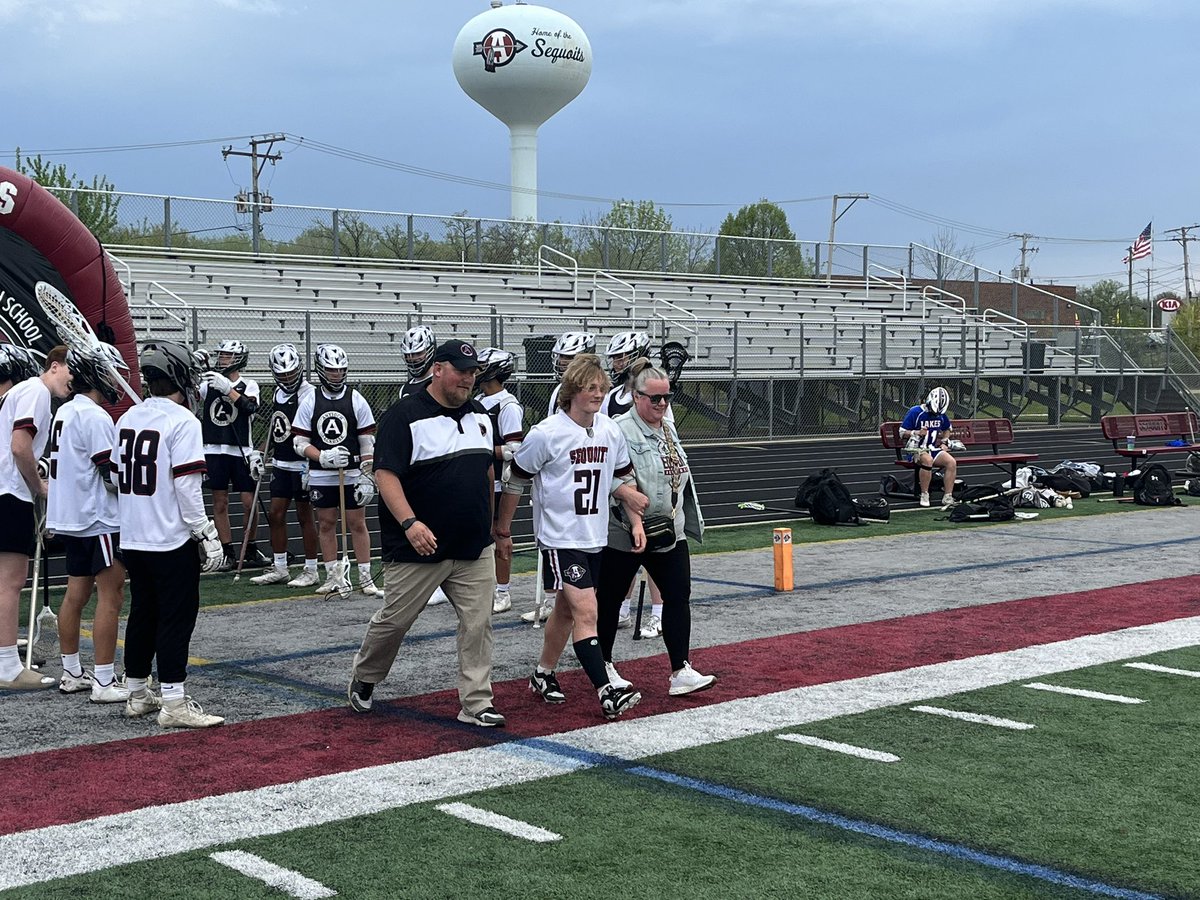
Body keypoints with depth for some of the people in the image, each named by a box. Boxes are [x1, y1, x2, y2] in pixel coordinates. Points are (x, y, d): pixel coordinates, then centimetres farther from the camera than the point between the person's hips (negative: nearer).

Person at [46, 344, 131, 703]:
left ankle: (72, 673, 21)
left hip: (69, 518, 10)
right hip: (98, 521, -10)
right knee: (111, 598, -6)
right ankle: (104, 682, -5)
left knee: (76, 594, 14)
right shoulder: (95, 417, -17)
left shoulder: (65, 412, 12)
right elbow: (114, 477, -19)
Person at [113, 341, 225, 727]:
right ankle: (174, 703, -1)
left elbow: (118, 477, 14)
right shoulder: (182, 421, -14)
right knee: (176, 618, -2)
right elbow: (186, 485, -18)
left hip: (132, 538, 8)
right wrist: (207, 533, -13)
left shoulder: (127, 419, 9)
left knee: (142, 613, 16)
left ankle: (137, 695, 23)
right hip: (171, 540, -7)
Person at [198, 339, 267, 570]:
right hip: (213, 451, 2)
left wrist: (227, 388, -27)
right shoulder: (209, 383, 9)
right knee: (219, 503, 4)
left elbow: (249, 407, -18)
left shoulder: (249, 385, 1)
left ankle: (251, 549, 18)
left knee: (249, 502, 0)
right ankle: (228, 553, 12)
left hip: (241, 452, -2)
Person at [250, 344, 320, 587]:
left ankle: (311, 571, 10)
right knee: (275, 514, 9)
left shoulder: (307, 394, -14)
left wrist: (310, 467, -22)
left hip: (300, 464, -8)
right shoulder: (279, 392, 11)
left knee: (304, 515, 0)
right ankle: (279, 569, 18)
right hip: (280, 464, 8)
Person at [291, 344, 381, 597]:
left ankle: (365, 578, 6)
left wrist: (368, 477, -6)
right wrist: (324, 457, -16)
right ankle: (334, 577, 16)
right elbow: (300, 443, 0)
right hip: (321, 475, 1)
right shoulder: (309, 402, 1)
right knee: (326, 524, 7)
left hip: (352, 474, -1)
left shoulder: (356, 400, 0)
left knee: (357, 524, 1)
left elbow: (367, 443, 0)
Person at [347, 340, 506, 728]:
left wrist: (486, 520, 22)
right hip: (418, 548, -5)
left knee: (477, 623, 2)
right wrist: (409, 522, -28)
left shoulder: (479, 414, 11)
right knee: (394, 620, 7)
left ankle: (476, 703, 9)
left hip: (475, 549, 6)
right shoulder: (405, 415, -11)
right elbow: (386, 474, -17)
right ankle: (363, 679, 31)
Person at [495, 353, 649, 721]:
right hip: (560, 538, -7)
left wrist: (636, 522, 6)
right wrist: (503, 532, 2)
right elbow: (514, 482, -4)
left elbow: (622, 481, 17)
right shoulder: (546, 434, -14)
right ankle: (607, 693, -17)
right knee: (586, 611, -15)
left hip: (595, 538, 7)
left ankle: (543, 675, 34)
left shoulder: (611, 432, 3)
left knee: (565, 610, 18)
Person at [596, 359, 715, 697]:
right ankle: (603, 665, 24)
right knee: (610, 599, 8)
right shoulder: (619, 431, -15)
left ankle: (681, 671, 0)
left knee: (679, 595, -1)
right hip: (623, 534, -7)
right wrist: (635, 521, -27)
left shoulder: (668, 429, 12)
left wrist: (691, 520, 21)